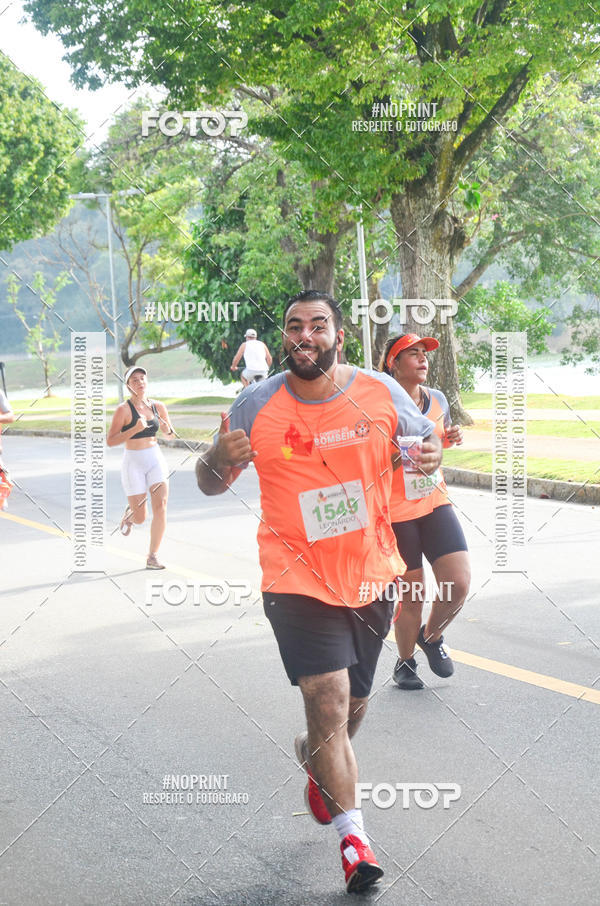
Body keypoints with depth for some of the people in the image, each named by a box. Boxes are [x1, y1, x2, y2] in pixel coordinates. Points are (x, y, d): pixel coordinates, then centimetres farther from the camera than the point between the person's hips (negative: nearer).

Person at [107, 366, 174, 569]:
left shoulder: (158, 406, 4)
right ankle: (129, 513, 39)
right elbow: (110, 441, -13)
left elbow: (171, 434, 19)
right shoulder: (124, 409, -10)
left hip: (156, 460, 3)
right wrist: (135, 429, -23)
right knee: (140, 518, 0)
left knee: (160, 508, -13)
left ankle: (153, 557, -4)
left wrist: (166, 428, -5)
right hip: (134, 463, -3)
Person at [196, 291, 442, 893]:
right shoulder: (258, 405, -6)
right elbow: (210, 484, 1)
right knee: (329, 701, -16)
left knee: (351, 707, 17)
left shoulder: (381, 393, -4)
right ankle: (352, 836, -3)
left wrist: (432, 454, -13)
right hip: (298, 579, -3)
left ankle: (313, 757, 52)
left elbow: (424, 439, 12)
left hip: (371, 578, 3)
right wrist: (219, 460, -23)